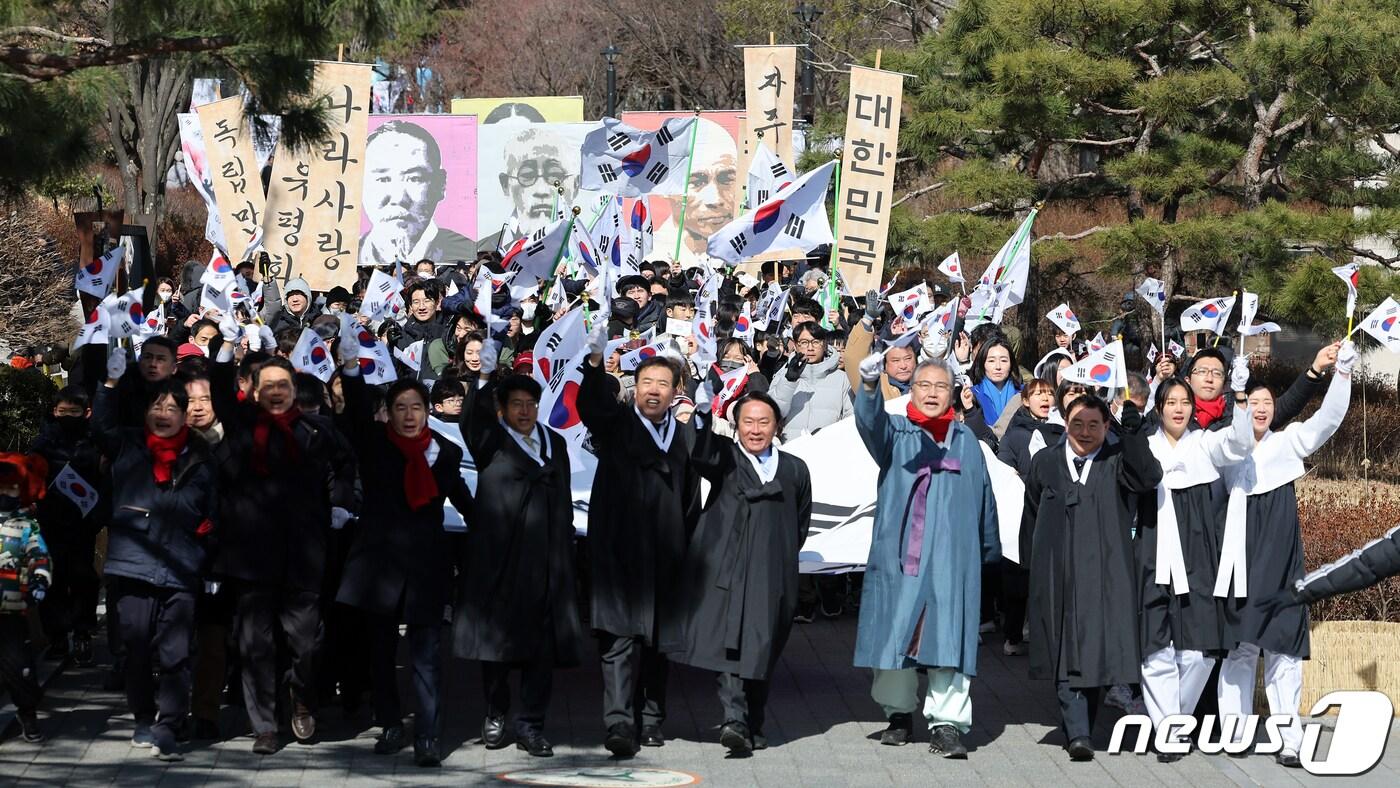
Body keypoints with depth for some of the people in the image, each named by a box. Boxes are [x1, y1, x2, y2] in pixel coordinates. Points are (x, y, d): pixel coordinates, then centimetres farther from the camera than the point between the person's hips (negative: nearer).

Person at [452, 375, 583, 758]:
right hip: (499, 558, -3)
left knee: (543, 645, -1)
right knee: (498, 639, 3)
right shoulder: (491, 442, 4)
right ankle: (495, 717, 18)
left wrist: (566, 550, 13)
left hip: (546, 563, 3)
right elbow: (474, 419, -20)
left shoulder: (555, 443, 18)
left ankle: (531, 726, 5)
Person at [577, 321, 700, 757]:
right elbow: (590, 404, -19)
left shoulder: (686, 433, 12)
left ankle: (652, 717, 19)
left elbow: (691, 497, 12)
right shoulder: (616, 423, 3)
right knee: (619, 636, -10)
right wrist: (596, 362, -37)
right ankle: (618, 721, -14)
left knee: (659, 639, 9)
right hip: (620, 550, -3)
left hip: (665, 554, 3)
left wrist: (689, 548, 5)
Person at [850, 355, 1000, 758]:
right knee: (896, 631, 1)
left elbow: (984, 497, 20)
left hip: (951, 558, 1)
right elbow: (871, 422, -17)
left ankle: (947, 724, -7)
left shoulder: (966, 441, 15)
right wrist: (869, 385, -39)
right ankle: (899, 713, 17)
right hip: (898, 556, -1)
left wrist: (991, 550, 22)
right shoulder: (896, 433, 6)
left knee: (948, 635, -6)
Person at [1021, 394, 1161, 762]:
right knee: (1066, 653, -7)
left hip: (1105, 575, -1)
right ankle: (1078, 733, -12)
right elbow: (1031, 519, 18)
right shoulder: (1045, 462, 10)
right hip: (1057, 575, 1)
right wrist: (1031, 567, 17)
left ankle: (1080, 728, 15)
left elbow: (1148, 478, -18)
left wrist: (1134, 432, -29)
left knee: (1095, 652, 2)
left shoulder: (1118, 461, 3)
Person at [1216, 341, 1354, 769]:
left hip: (1278, 561, -1)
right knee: (1237, 646, 3)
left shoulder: (1287, 442, 7)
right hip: (1238, 560, 1)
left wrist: (1342, 371, -19)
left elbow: (1328, 419, -4)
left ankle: (1288, 739, -6)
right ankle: (1233, 732, 9)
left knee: (1282, 648, -5)